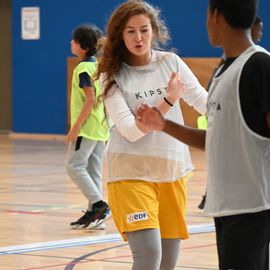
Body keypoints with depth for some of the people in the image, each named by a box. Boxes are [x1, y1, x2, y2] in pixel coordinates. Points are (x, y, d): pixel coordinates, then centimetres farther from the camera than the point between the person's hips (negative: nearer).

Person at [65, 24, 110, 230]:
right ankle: (94, 214, 11)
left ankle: (99, 205, -13)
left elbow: (90, 100, -20)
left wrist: (76, 127, -19)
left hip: (87, 127, -9)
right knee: (93, 170, 10)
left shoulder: (83, 68, -13)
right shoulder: (99, 66, 12)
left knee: (74, 166, -6)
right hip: (101, 127, 9)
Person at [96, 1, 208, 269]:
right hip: (131, 173, -4)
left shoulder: (171, 63, 3)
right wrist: (168, 101, -24)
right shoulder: (113, 76, -6)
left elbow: (204, 101, 3)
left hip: (172, 171, 4)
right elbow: (130, 130, -15)